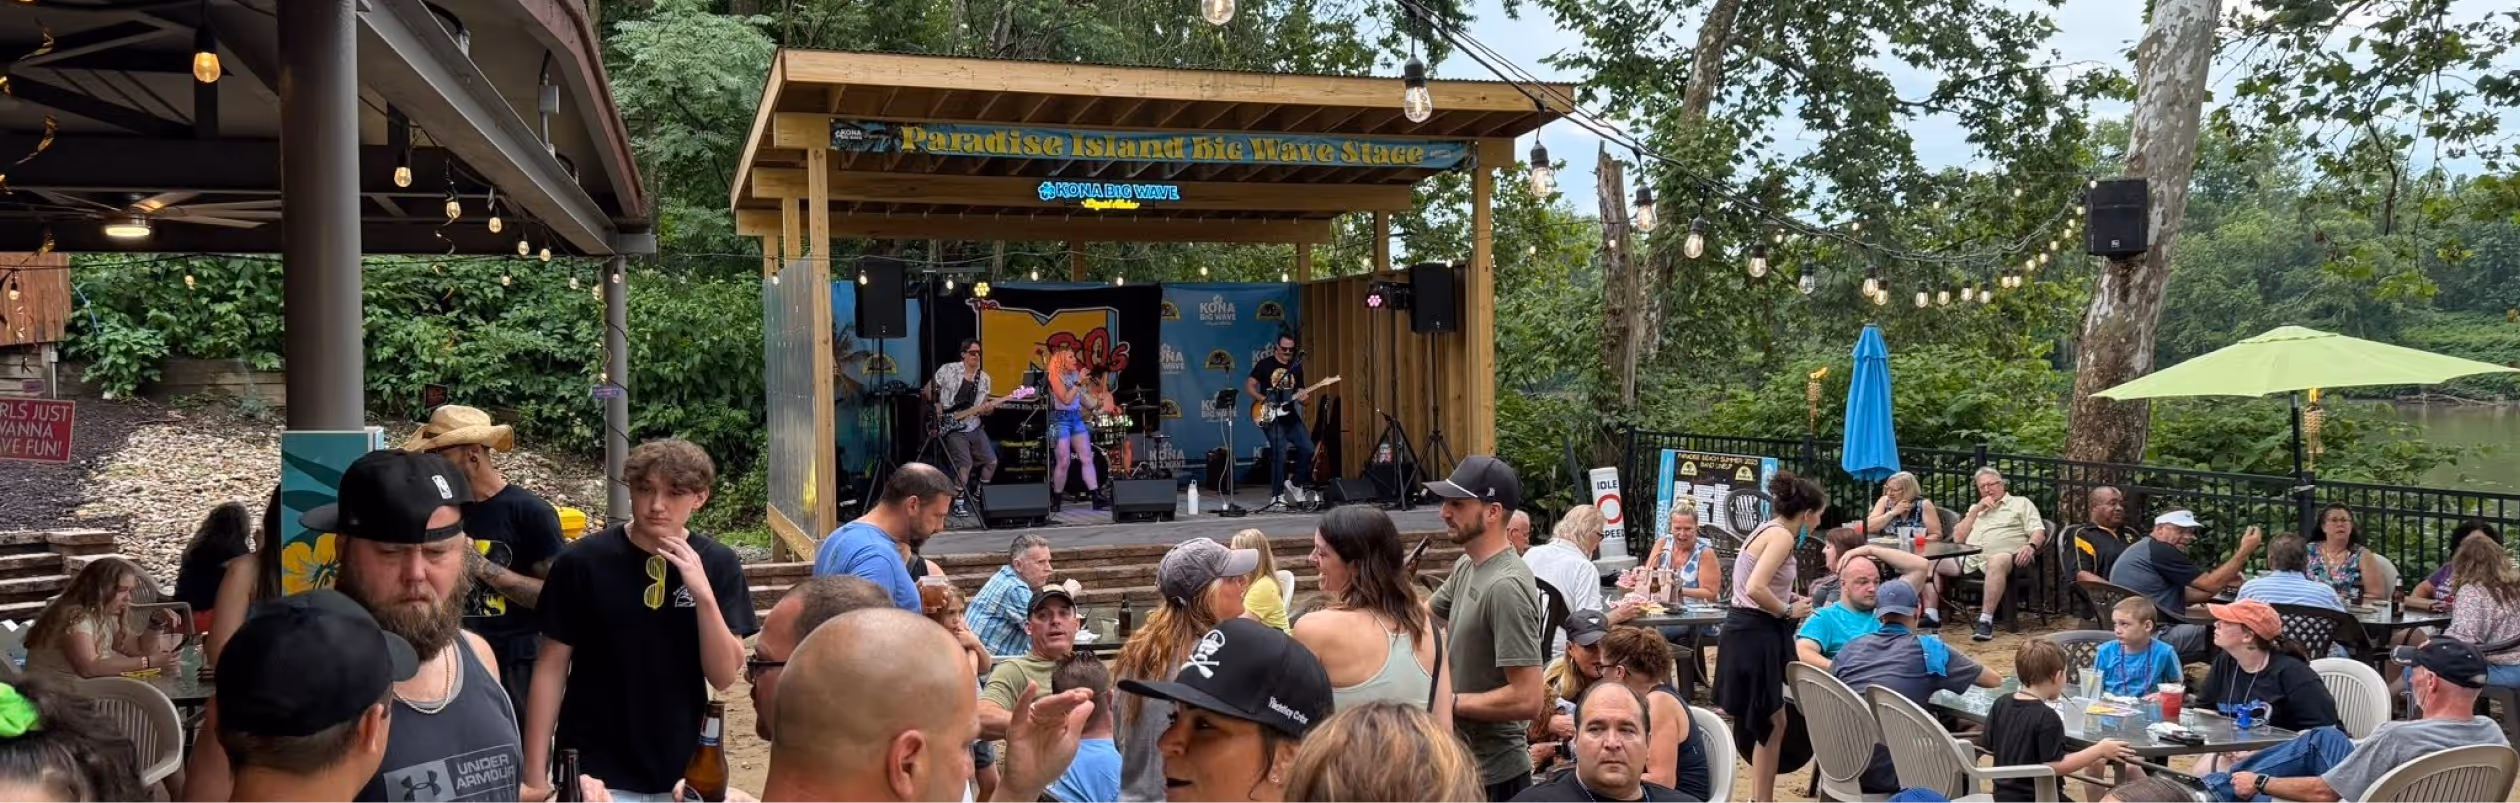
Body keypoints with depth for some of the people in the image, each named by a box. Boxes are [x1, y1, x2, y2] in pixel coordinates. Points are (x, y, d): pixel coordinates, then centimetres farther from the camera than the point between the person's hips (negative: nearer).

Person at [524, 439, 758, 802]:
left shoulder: (718, 565, -6)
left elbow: (724, 676, -9)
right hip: (594, 773, -2)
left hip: (681, 773, 2)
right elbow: (552, 668, -4)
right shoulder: (582, 562, -11)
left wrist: (703, 593, -22)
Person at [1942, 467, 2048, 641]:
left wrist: (2031, 546, -17)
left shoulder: (2021, 503, 20)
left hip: (2005, 556, -5)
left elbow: (2039, 532, 6)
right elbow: (1958, 538, 19)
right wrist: (1976, 510, 12)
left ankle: (1986, 620, -45)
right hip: (1969, 559, 5)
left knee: (1998, 561, -43)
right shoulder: (1975, 508, 32)